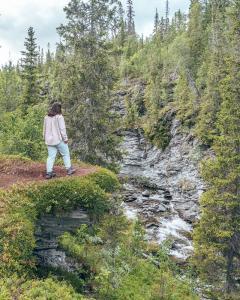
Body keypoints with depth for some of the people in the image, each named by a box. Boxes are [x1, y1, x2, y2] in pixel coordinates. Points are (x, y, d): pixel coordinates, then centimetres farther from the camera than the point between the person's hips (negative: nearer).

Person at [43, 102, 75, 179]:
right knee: (66, 154, 10)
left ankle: (49, 173, 4)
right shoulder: (59, 117, -12)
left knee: (51, 156, 7)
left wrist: (45, 139, 20)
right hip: (59, 140, -5)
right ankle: (69, 169, 15)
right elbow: (62, 129, -14)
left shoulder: (47, 117, 8)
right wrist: (65, 139, -8)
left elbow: (45, 129, 12)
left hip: (50, 140, 6)